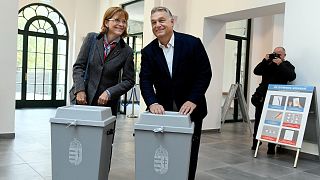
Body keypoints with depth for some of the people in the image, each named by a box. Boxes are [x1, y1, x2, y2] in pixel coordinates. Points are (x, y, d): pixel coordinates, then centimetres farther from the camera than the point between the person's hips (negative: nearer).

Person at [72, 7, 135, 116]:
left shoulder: (127, 51, -2)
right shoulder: (91, 38, 2)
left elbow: (129, 81, -1)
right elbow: (79, 66, 2)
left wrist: (109, 93, -13)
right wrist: (80, 90, -10)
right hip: (84, 99, 1)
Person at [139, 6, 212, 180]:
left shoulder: (192, 43, -9)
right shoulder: (148, 51, -1)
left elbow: (205, 74, -9)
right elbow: (145, 80, -8)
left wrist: (193, 101, -19)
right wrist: (152, 103, -25)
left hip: (190, 108, -2)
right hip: (163, 109, 2)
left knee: (189, 154, 8)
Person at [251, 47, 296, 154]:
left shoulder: (287, 65, 10)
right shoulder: (267, 64, 18)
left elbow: (292, 77, -9)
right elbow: (256, 71, 4)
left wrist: (280, 64, -13)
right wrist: (265, 61, -6)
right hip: (263, 96, 3)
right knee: (258, 120, 5)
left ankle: (271, 147, 1)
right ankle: (255, 143, 19)